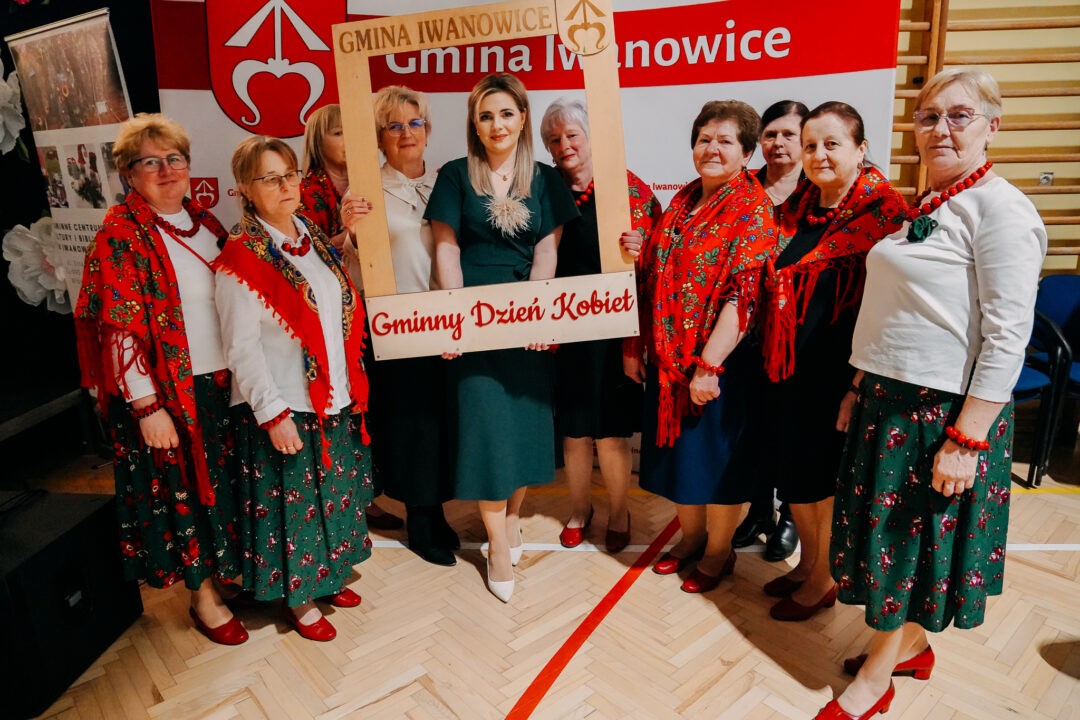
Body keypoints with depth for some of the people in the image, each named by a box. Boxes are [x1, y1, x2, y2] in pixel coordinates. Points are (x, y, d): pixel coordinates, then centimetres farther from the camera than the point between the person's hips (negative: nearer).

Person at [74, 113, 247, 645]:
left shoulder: (203, 221, 8)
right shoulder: (119, 236, -12)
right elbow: (120, 331, -15)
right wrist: (147, 407, -18)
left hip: (223, 380, 6)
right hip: (169, 392, -6)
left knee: (227, 483, 18)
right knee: (183, 489, 8)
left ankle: (232, 566, 39)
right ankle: (203, 595, 26)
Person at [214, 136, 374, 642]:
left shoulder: (314, 238, 7)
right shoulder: (240, 256, -13)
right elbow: (242, 347, -15)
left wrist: (354, 387, 9)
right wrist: (273, 414, -18)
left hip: (337, 400, 7)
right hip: (287, 410, -6)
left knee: (338, 495, 19)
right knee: (295, 505, 8)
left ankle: (328, 576, 40)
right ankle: (297, 598, 29)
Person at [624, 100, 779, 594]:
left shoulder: (753, 209, -10)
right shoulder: (683, 200, 9)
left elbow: (742, 295, -18)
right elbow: (650, 278, 10)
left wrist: (709, 365, -23)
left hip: (718, 361, -6)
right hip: (667, 357, 6)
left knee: (716, 453, 8)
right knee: (677, 449, 17)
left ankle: (719, 549, 30)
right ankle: (691, 536, 38)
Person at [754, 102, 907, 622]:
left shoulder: (881, 212, -11)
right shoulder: (798, 208, 8)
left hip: (836, 369, -6)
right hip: (788, 363, 6)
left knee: (825, 474, 8)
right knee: (790, 467, 16)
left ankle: (824, 580, 29)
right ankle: (807, 563, 38)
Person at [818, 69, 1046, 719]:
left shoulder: (1001, 209, -13)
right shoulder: (924, 208, 12)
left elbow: (1007, 337, -19)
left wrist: (966, 440, -22)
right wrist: (861, 388, 12)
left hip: (946, 412, -8)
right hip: (889, 399, 8)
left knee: (917, 541, 7)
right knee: (894, 534, 18)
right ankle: (911, 647, 39)